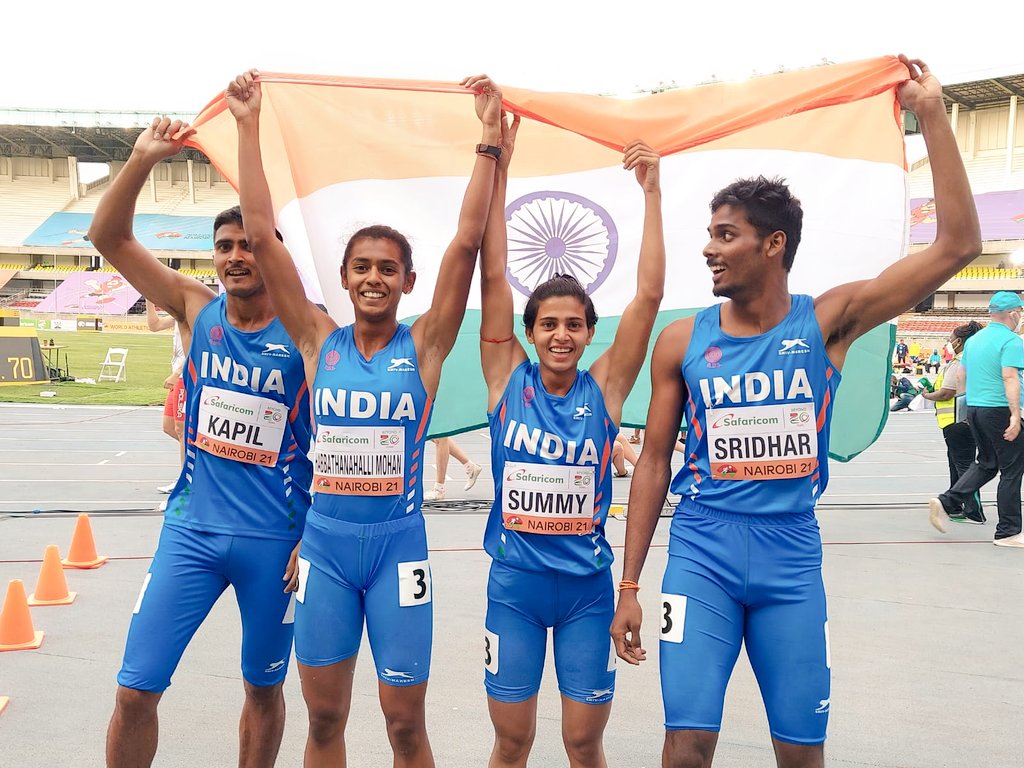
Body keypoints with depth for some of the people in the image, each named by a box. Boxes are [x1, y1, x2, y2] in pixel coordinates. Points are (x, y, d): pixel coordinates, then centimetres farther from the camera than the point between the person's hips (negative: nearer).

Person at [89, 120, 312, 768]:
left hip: (276, 541, -2)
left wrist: (316, 537, -10)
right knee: (136, 689, 1)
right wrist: (144, 158, -12)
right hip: (193, 528, 2)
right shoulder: (197, 310, 2)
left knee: (264, 686, 14)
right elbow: (109, 236, 0)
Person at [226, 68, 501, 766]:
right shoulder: (319, 341, 2)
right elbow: (262, 235, -2)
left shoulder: (425, 346, -2)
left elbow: (468, 241, -9)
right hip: (325, 543, 2)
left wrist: (490, 138, -12)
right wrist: (248, 127, -4)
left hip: (398, 543, -2)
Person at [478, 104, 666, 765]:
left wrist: (652, 192, -15)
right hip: (514, 582, 0)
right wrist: (498, 167, -13)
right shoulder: (508, 378, -3)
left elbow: (650, 294, -11)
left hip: (587, 584, 0)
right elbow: (493, 276, -9)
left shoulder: (605, 386, -4)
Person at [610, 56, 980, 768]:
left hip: (793, 557, 1)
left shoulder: (827, 322, -3)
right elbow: (654, 462, 5)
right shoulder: (683, 341, 0)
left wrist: (932, 115, -11)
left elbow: (958, 245, -9)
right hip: (702, 554, 0)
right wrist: (629, 584, 2)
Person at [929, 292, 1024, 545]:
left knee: (986, 464, 19)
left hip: (973, 408, 8)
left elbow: (963, 375, 20)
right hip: (1000, 410, -8)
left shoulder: (973, 340, 13)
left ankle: (946, 503, 6)